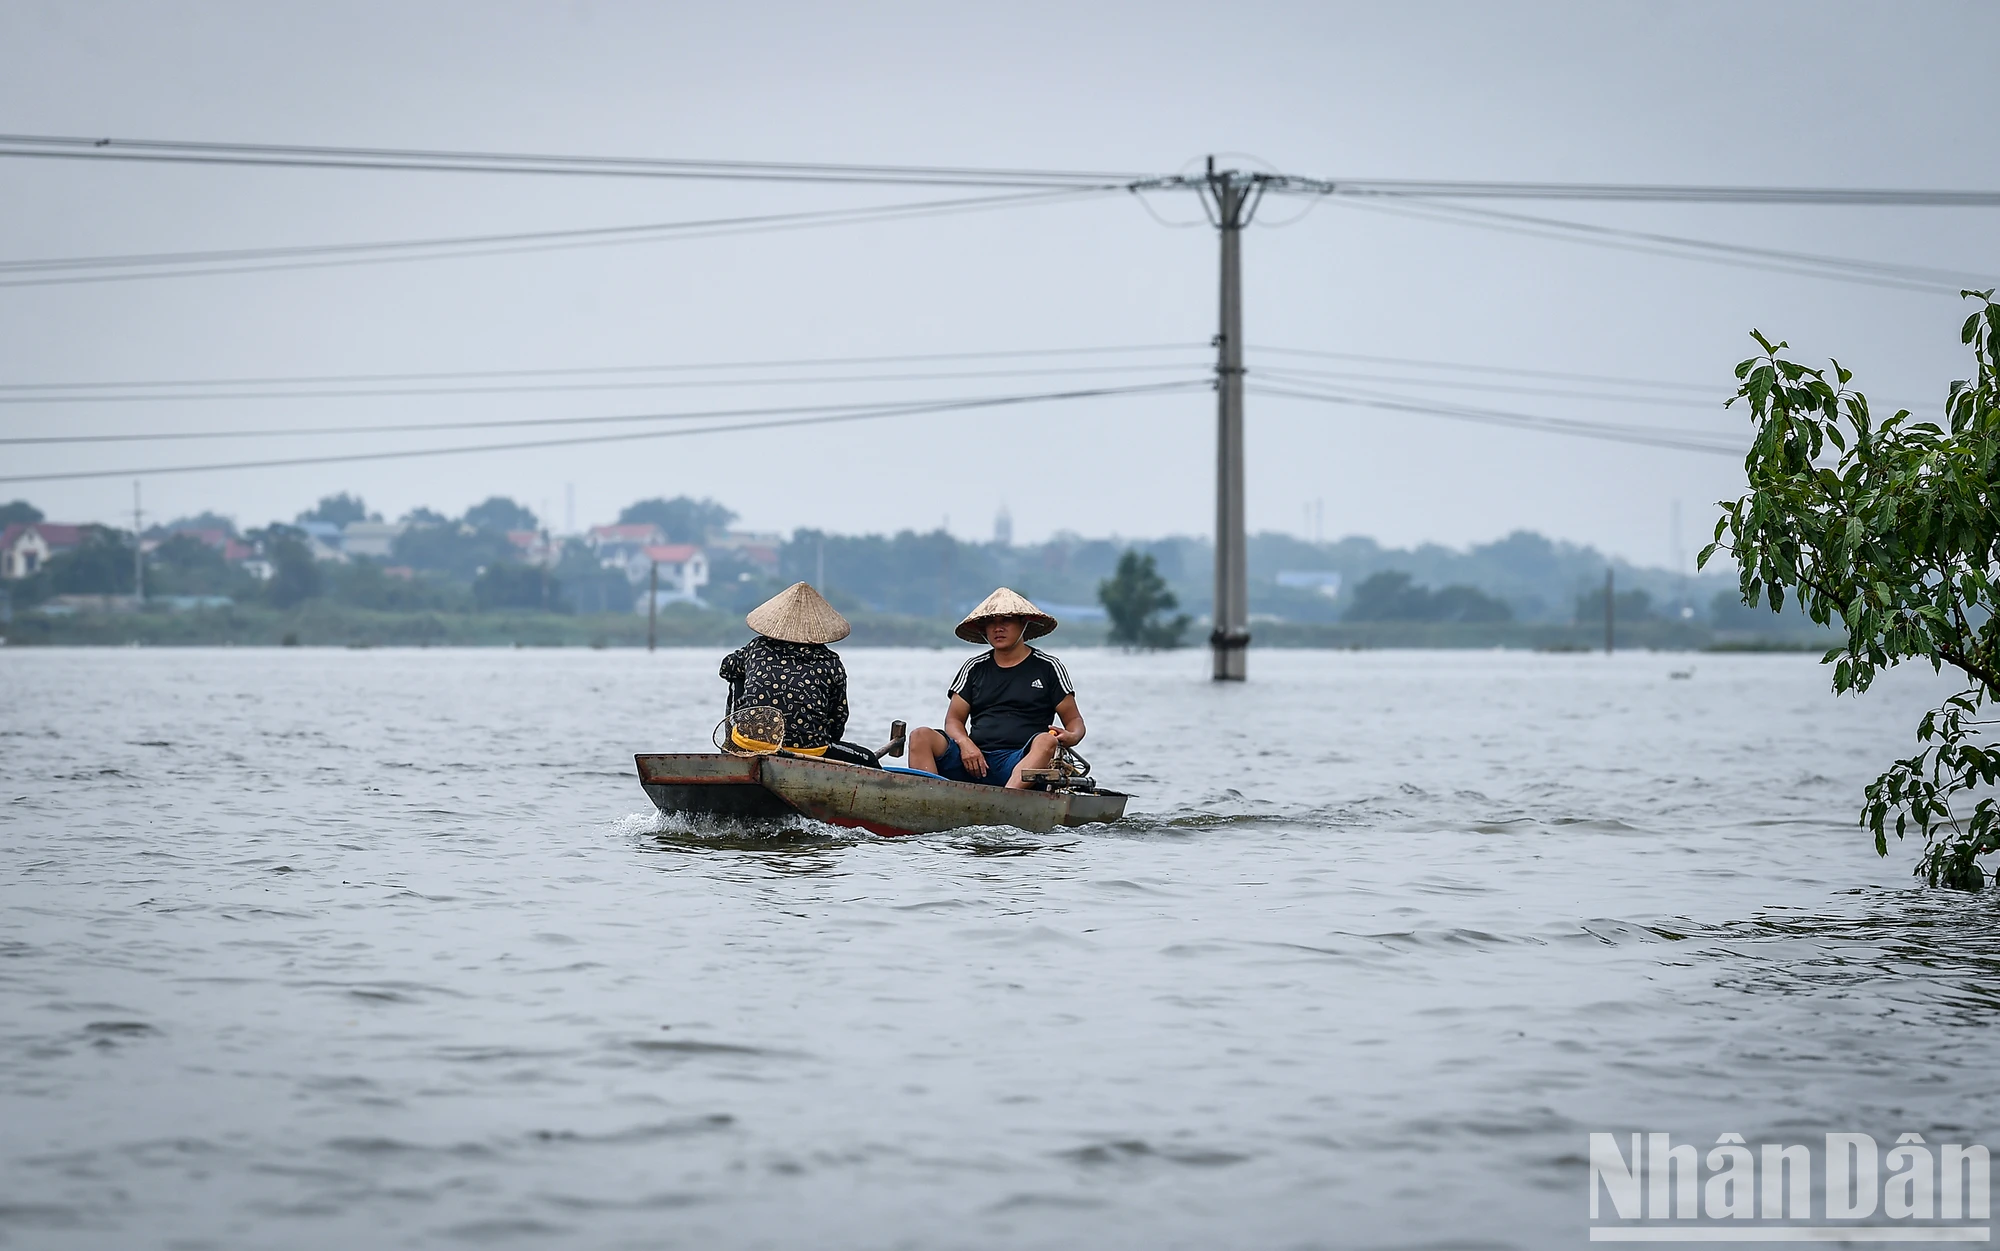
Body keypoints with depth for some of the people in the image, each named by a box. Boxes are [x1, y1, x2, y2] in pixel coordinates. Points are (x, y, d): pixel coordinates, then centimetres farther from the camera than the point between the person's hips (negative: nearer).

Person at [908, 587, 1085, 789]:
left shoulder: (1047, 667, 13)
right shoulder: (975, 668, 20)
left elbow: (1074, 720, 13)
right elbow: (954, 718, 17)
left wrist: (1072, 737, -12)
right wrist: (964, 743, -6)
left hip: (1020, 764, -3)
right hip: (974, 760, 3)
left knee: (1047, 742, -35)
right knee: (921, 737, -21)